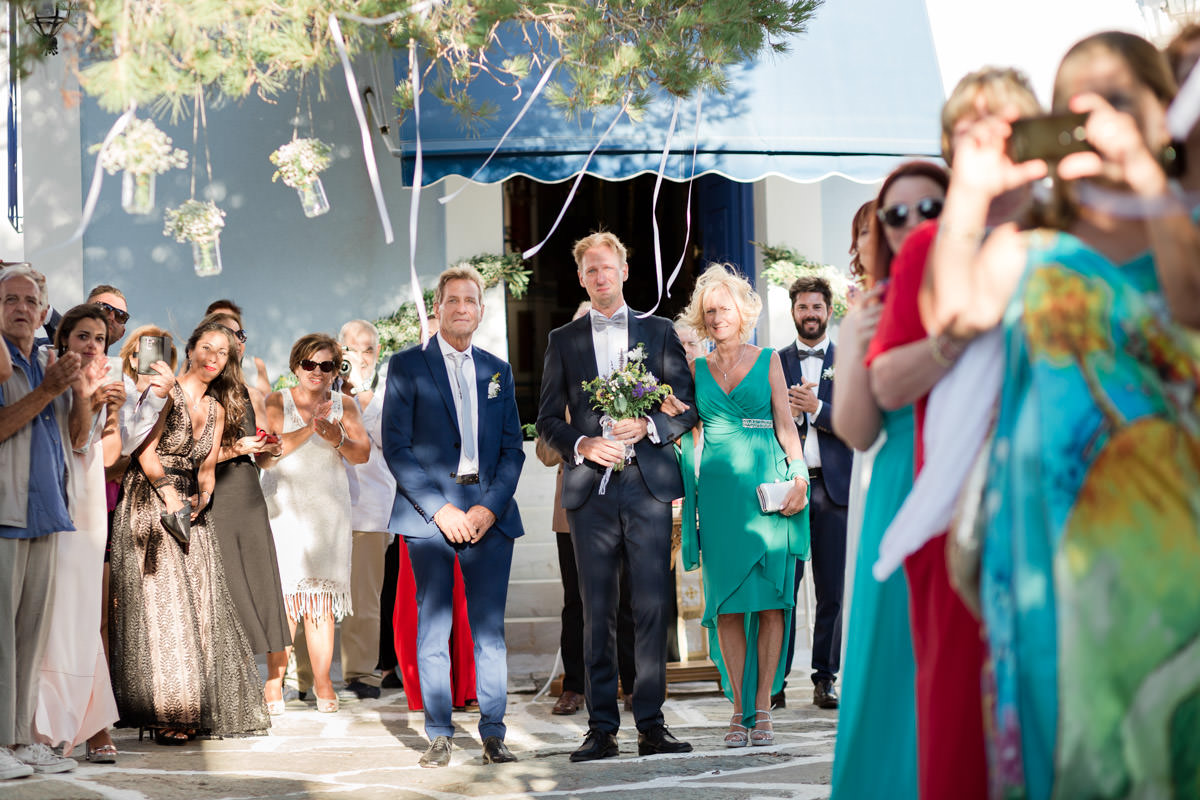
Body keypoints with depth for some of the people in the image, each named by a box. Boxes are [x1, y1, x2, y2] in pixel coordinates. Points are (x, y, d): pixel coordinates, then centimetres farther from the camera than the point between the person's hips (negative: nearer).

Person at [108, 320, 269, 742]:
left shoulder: (217, 409, 15)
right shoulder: (166, 393, -6)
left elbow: (206, 468, 14)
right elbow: (146, 453, -11)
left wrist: (202, 496, -6)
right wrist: (171, 499, -16)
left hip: (189, 509, 7)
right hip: (150, 506, -7)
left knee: (199, 606, 3)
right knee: (159, 602, -9)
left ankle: (193, 710, 8)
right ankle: (165, 715, -9)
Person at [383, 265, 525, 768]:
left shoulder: (497, 371, 16)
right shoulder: (408, 366, 5)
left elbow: (512, 449, 12)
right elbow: (395, 446, -2)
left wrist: (491, 506, -5)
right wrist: (439, 508, -11)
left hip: (489, 513, 3)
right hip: (430, 513, -2)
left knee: (490, 628, 1)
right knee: (433, 628, -2)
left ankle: (493, 735, 5)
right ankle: (438, 736, 4)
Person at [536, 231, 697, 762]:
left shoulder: (659, 333, 12)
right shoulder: (564, 340, 13)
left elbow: (688, 406, 8)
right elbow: (548, 419, 11)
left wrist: (648, 426, -9)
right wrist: (580, 445, -8)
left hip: (648, 484, 0)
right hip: (589, 489, 1)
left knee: (652, 608, -3)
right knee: (597, 613, 0)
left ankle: (651, 725, 2)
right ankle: (602, 728, 4)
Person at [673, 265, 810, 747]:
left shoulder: (767, 361, 7)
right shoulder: (696, 369, 12)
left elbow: (785, 424, 3)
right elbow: (685, 425, 15)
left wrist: (799, 475, -7)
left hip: (766, 486, -1)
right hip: (719, 490, 2)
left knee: (770, 599, -3)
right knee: (726, 602, -1)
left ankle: (762, 707, 2)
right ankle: (739, 709, 4)